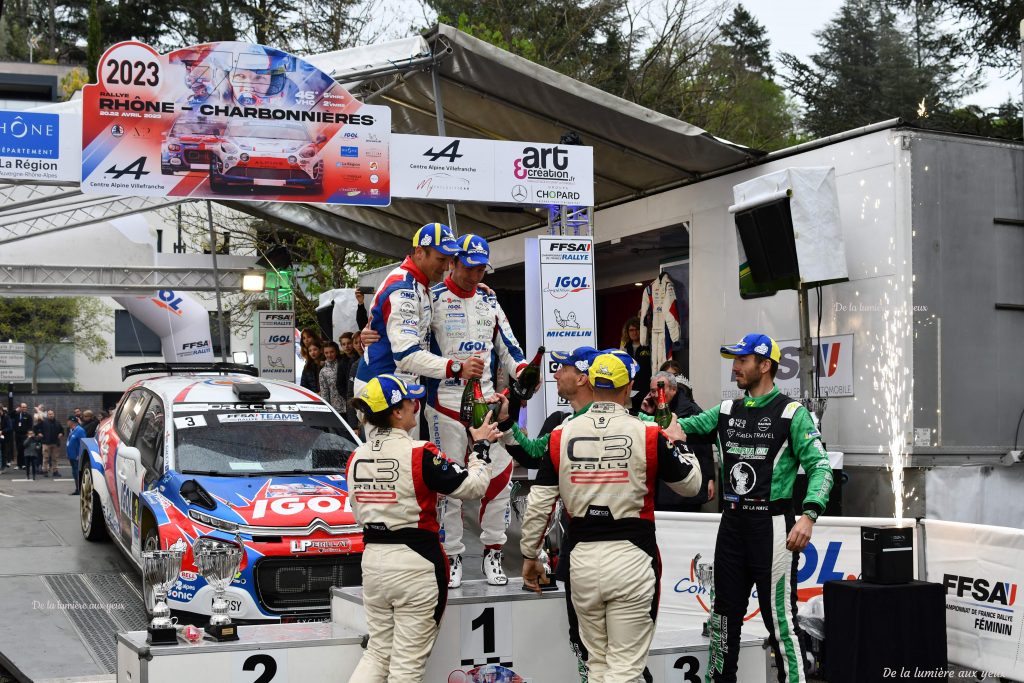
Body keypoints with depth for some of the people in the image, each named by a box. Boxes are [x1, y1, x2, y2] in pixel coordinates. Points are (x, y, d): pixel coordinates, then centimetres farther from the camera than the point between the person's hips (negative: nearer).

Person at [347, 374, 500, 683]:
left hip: (373, 558, 6)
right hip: (415, 562, -6)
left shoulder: (355, 458, 3)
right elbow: (473, 485, -11)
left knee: (377, 654, 17)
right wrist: (481, 446, 4)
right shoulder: (419, 454, -16)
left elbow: (359, 511, 11)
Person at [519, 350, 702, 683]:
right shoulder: (649, 435, -8)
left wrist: (529, 556, 13)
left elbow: (538, 504, 0)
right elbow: (691, 484, 5)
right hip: (632, 556, -3)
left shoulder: (562, 435, -2)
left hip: (583, 558, 3)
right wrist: (677, 442, 22)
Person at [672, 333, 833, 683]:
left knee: (780, 618, -5)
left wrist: (808, 515, -25)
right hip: (732, 524, 6)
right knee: (724, 612, 15)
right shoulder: (726, 411, 11)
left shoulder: (791, 413, -6)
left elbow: (820, 467, -12)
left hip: (772, 526, -6)